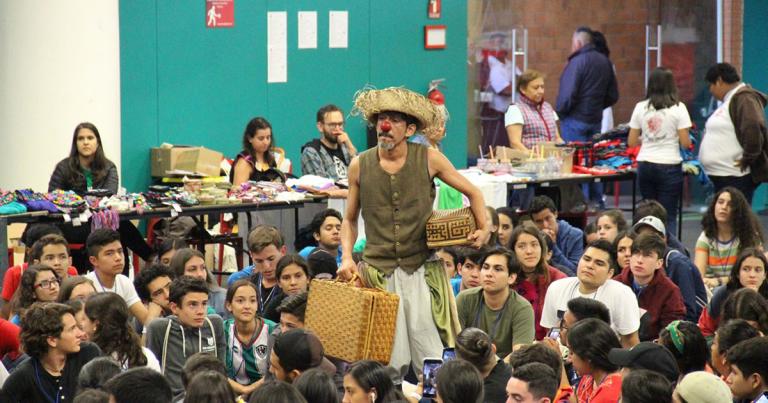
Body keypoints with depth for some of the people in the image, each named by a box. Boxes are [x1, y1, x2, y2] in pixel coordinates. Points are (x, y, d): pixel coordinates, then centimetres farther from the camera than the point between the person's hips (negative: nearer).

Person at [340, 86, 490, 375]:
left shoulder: (428, 159, 0)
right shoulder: (360, 166, 4)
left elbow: (472, 192, 11)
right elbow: (350, 219, 15)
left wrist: (484, 229, -4)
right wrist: (347, 257, 0)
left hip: (422, 272, -1)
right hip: (377, 272, 1)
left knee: (432, 361, -4)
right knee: (388, 363, 0)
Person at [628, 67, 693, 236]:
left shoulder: (640, 107, 4)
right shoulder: (678, 108, -5)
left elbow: (631, 142, 7)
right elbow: (685, 142, -7)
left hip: (644, 165, 3)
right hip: (669, 165, -3)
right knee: (668, 216, 0)